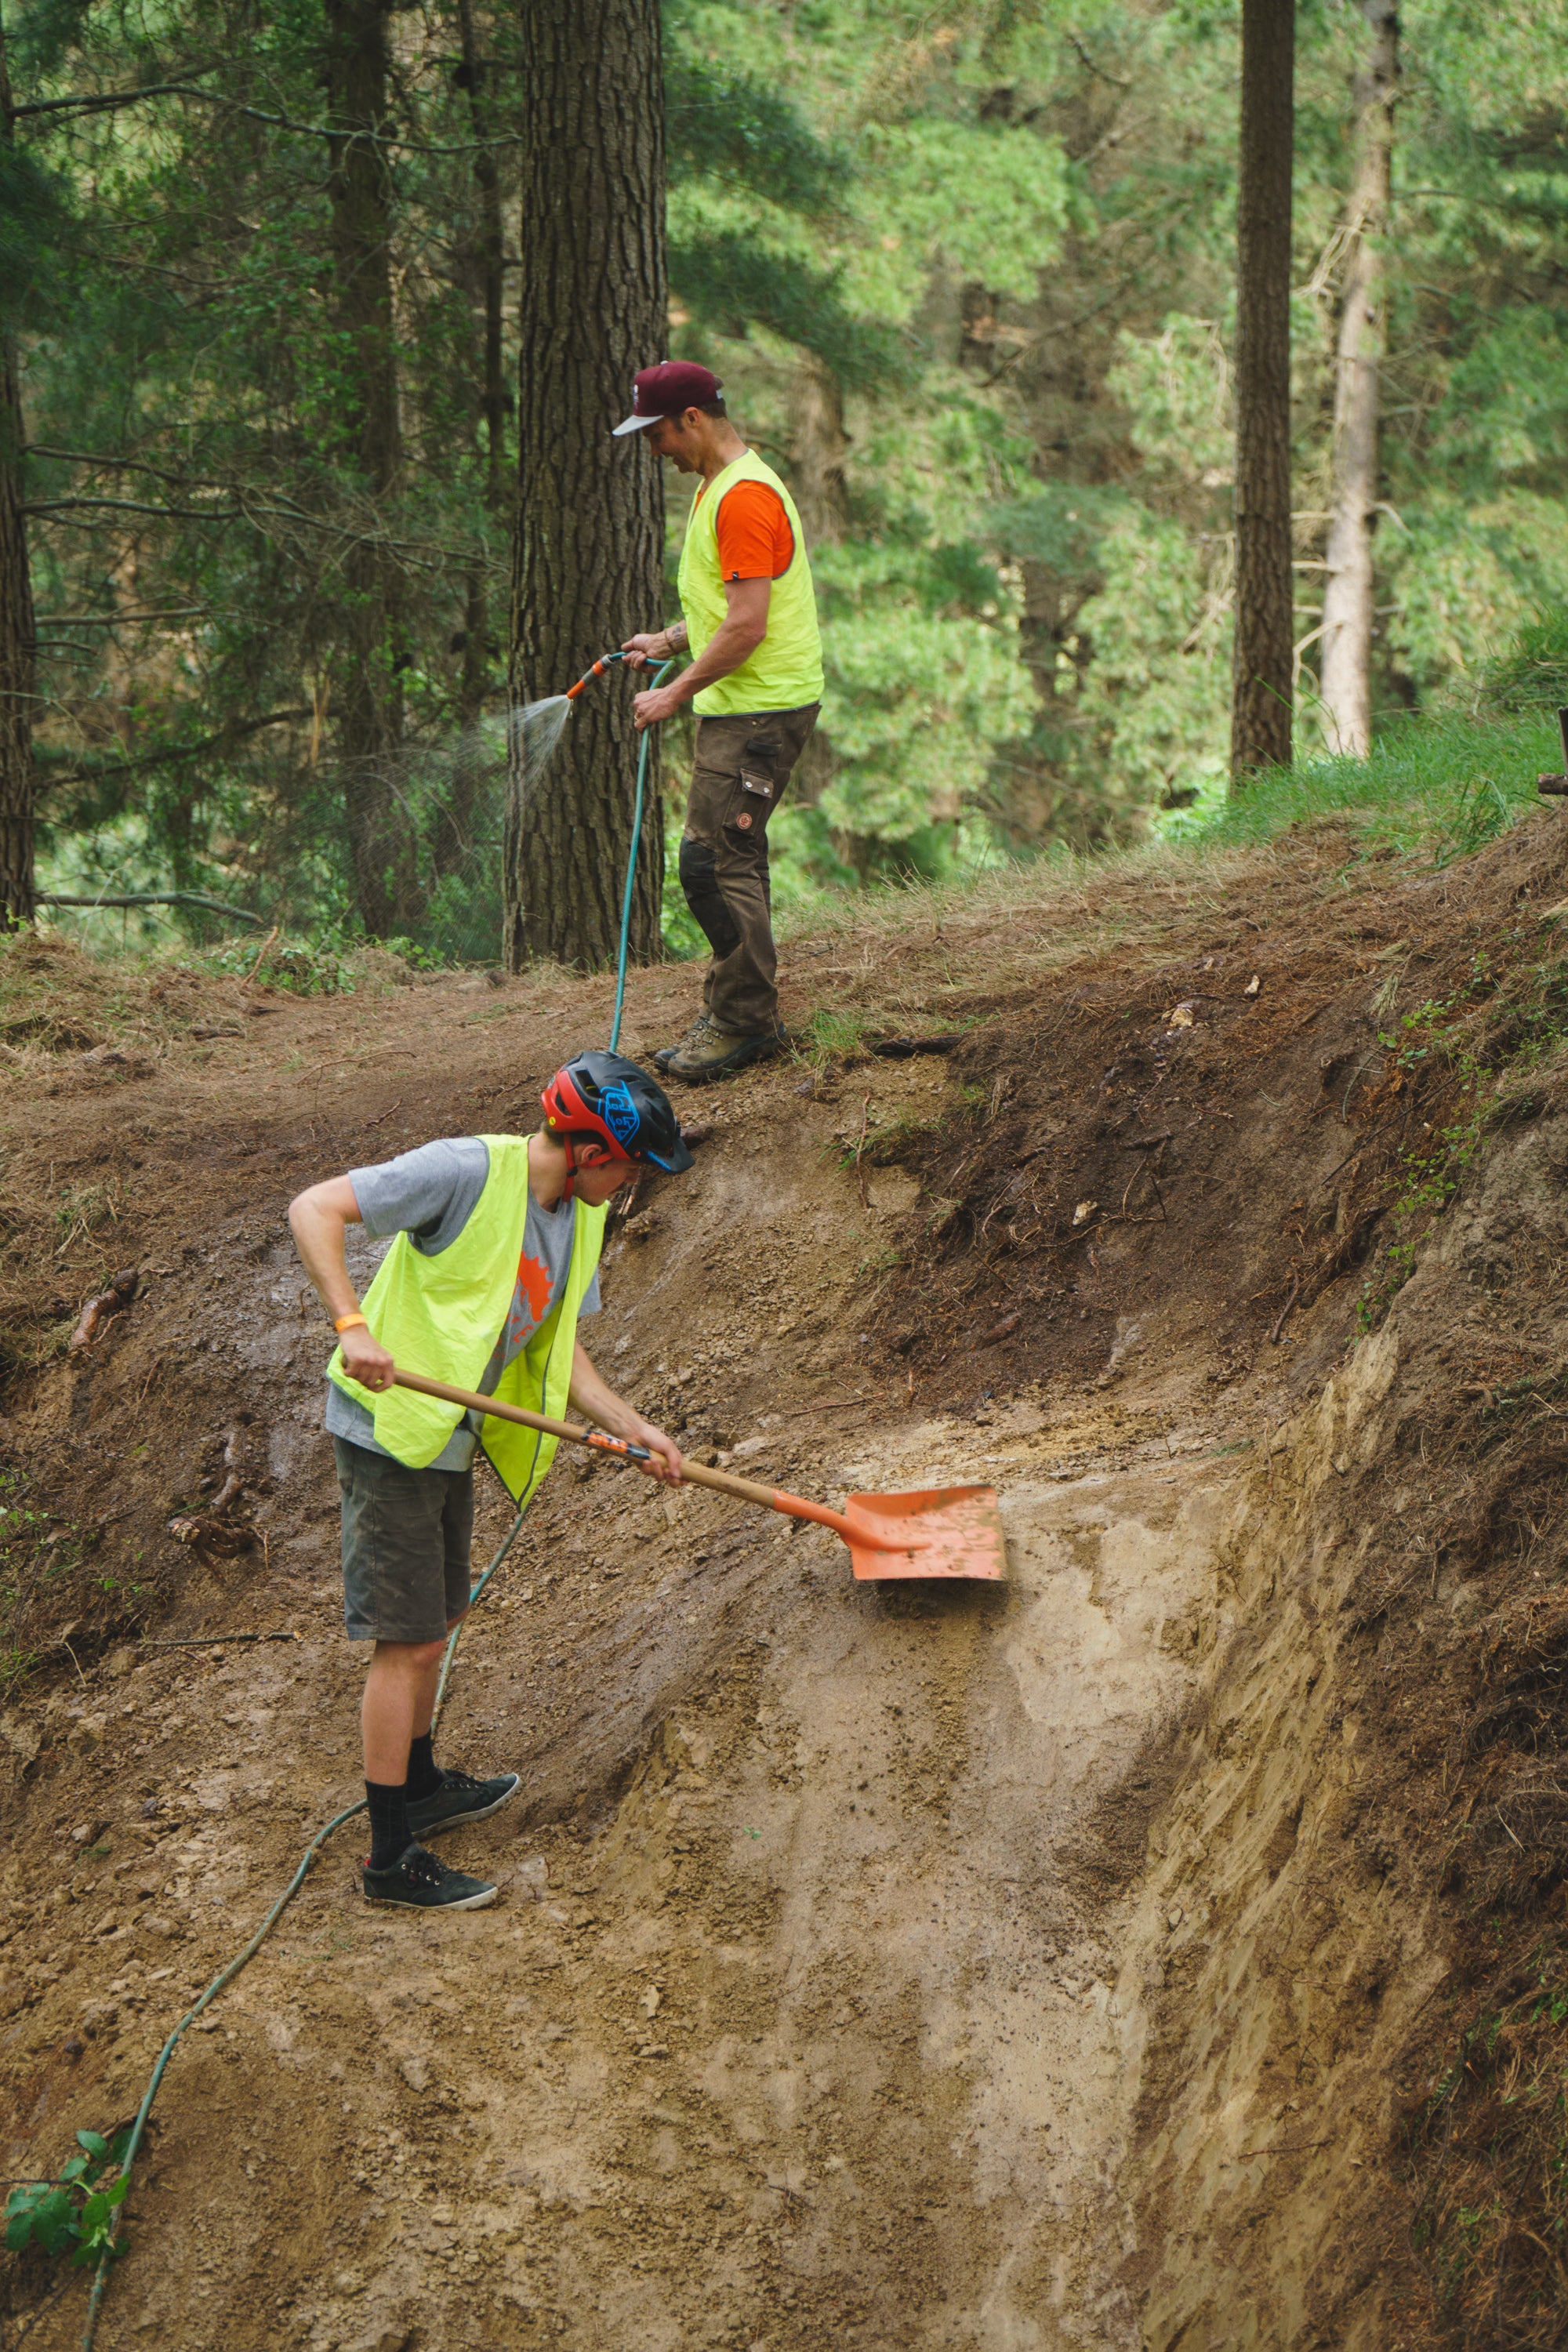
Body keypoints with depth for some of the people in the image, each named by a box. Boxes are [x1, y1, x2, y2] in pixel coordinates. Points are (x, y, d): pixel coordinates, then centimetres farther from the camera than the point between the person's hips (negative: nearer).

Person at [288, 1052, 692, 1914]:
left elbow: (556, 1353, 14)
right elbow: (314, 1209, -24)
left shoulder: (579, 1219, 6)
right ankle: (391, 1858, 2)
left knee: (432, 1626, 24)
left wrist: (636, 1430, 3)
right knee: (407, 1641, -5)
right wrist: (352, 1325, -35)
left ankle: (420, 1786, 44)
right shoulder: (469, 1171, -21)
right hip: (390, 1429, -9)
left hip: (450, 1439, 9)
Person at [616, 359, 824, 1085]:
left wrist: (677, 693, -17)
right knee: (731, 863, 13)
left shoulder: (744, 497, -18)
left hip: (761, 710, -11)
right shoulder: (718, 488, 17)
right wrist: (670, 640, 14)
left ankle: (741, 1024, -7)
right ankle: (741, 1019, 18)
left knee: (715, 862, -12)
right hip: (738, 705, 11)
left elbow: (747, 627, -23)